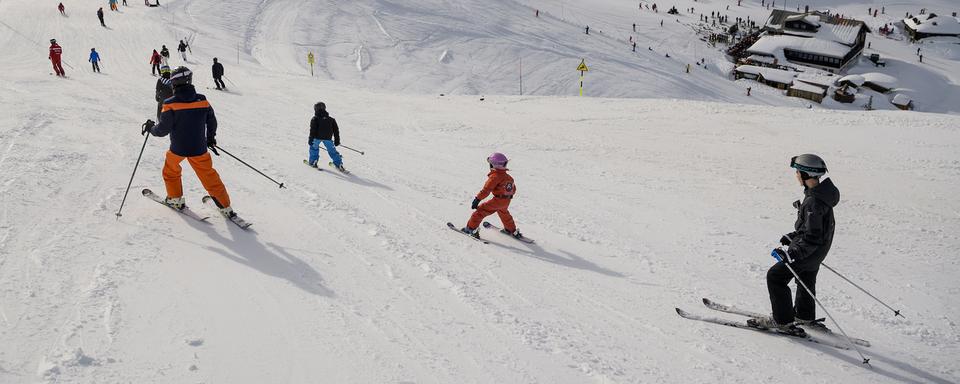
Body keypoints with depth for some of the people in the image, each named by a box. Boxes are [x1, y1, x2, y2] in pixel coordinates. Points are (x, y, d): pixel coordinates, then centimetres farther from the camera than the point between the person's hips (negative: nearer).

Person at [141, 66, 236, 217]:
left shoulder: (170, 104, -16)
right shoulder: (202, 100, -7)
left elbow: (163, 129, -14)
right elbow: (212, 121, 6)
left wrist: (151, 128, 8)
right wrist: (211, 139, 22)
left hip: (178, 148, -2)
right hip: (199, 148, 2)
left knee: (171, 169, 28)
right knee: (209, 175, 13)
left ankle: (175, 199, 37)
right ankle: (225, 207, 12)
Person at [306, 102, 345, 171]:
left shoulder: (315, 119, 0)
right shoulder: (331, 119, 12)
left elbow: (313, 130, -8)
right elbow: (336, 130, 14)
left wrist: (311, 139, -6)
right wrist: (337, 140, 19)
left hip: (317, 137, -3)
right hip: (328, 138, 3)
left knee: (314, 148, 22)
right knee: (332, 150, 12)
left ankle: (312, 162, 17)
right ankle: (339, 164, 6)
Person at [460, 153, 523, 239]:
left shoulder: (494, 177, -15)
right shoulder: (508, 177, 10)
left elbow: (486, 190, -21)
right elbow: (513, 189, 22)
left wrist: (477, 199, -18)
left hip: (497, 201, -8)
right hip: (507, 201, 8)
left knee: (480, 211, 0)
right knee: (504, 213, 35)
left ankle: (472, 228, -2)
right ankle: (512, 231, 48)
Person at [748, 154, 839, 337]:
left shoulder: (813, 202, -31)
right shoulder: (821, 193, 1)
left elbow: (813, 237, -31)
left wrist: (792, 254, -31)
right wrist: (793, 236, 17)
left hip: (809, 251, -10)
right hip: (818, 249, 10)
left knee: (775, 277, 0)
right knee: (806, 279, 27)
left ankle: (783, 321, 8)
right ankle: (805, 316, 46)